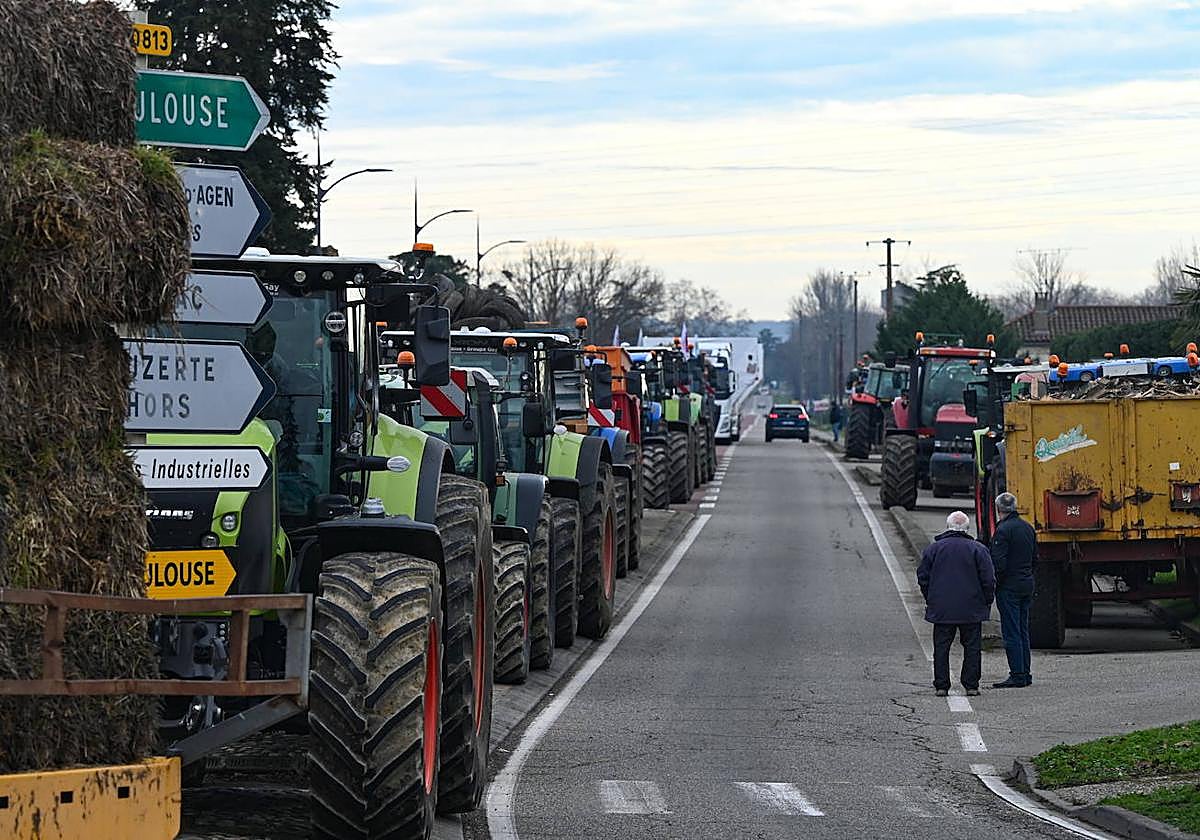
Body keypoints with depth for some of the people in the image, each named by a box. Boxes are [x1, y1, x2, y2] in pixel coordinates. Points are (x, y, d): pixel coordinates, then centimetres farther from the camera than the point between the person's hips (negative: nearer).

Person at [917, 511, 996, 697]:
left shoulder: (933, 548, 2)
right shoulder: (977, 549, -4)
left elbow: (923, 577, 6)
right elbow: (988, 579, -5)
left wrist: (930, 599, 18)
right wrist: (987, 602, 7)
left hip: (941, 609, 1)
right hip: (971, 610, -1)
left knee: (941, 647, 6)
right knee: (972, 647, 6)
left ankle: (941, 685, 4)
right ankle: (971, 685, 4)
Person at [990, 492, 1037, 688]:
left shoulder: (1003, 530, -16)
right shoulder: (1027, 527, 10)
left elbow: (999, 562, -20)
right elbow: (1035, 557, 16)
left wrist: (993, 583, -9)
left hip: (1009, 586, -8)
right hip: (1027, 584, 8)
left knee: (1011, 632, -5)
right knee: (1023, 631, 14)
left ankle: (1017, 675, -7)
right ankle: (1025, 674, 16)